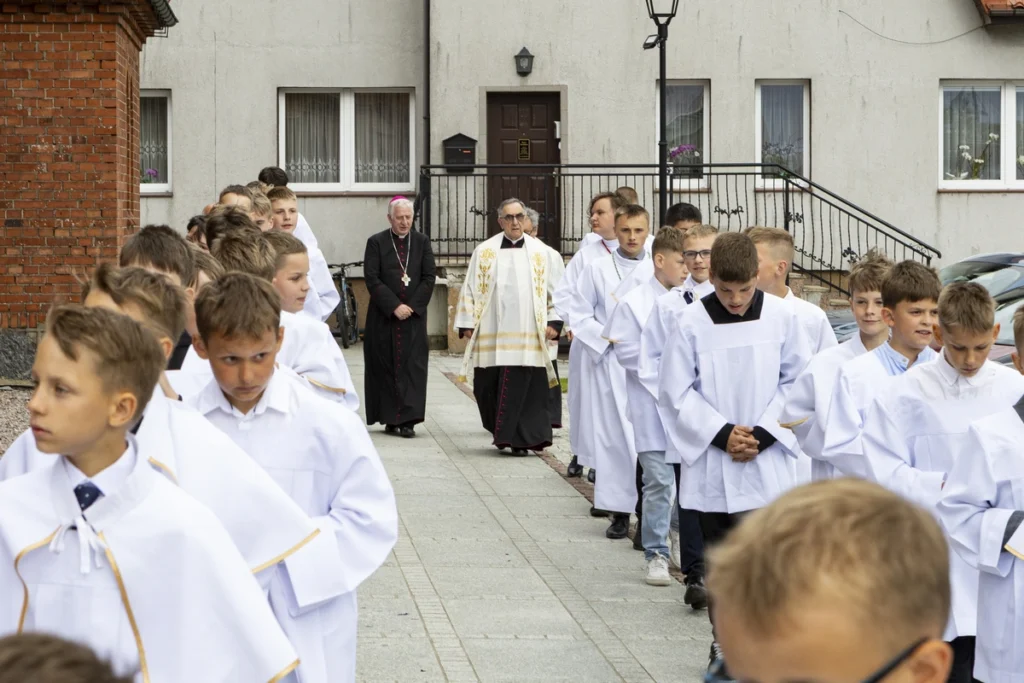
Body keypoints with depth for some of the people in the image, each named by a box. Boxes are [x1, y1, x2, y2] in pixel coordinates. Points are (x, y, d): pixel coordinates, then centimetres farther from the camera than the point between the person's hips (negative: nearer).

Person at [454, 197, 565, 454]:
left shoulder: (543, 254, 8)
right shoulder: (484, 251, 8)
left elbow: (558, 289, 9)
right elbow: (470, 288, 10)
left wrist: (554, 322, 0)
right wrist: (467, 323, 5)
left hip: (528, 336, -1)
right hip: (491, 334, 1)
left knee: (525, 389, -5)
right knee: (489, 387, 3)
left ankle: (520, 438, 1)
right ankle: (501, 432, 22)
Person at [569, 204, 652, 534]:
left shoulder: (658, 271, 5)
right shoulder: (597, 270, 4)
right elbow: (579, 314, 5)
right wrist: (609, 338, -7)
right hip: (610, 364, 0)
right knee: (614, 436, -1)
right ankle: (619, 511, 5)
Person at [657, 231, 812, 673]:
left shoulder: (781, 317, -4)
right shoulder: (691, 324, -6)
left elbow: (798, 380, 2)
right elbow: (676, 393, -2)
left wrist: (764, 433, -8)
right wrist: (722, 433, -11)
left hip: (767, 460, 0)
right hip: (711, 462, 1)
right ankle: (723, 641, 24)